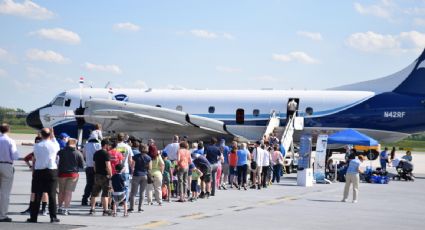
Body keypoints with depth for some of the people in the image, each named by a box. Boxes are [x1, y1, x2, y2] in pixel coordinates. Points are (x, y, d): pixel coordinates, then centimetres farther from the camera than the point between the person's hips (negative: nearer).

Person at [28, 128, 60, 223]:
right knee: (52, 195, 3)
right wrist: (52, 135, 26)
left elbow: (35, 157, 8)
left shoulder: (36, 146, -3)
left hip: (38, 172, 1)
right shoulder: (54, 145, -4)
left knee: (37, 195, 4)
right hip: (51, 171, -1)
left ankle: (33, 217, 5)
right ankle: (53, 217, 2)